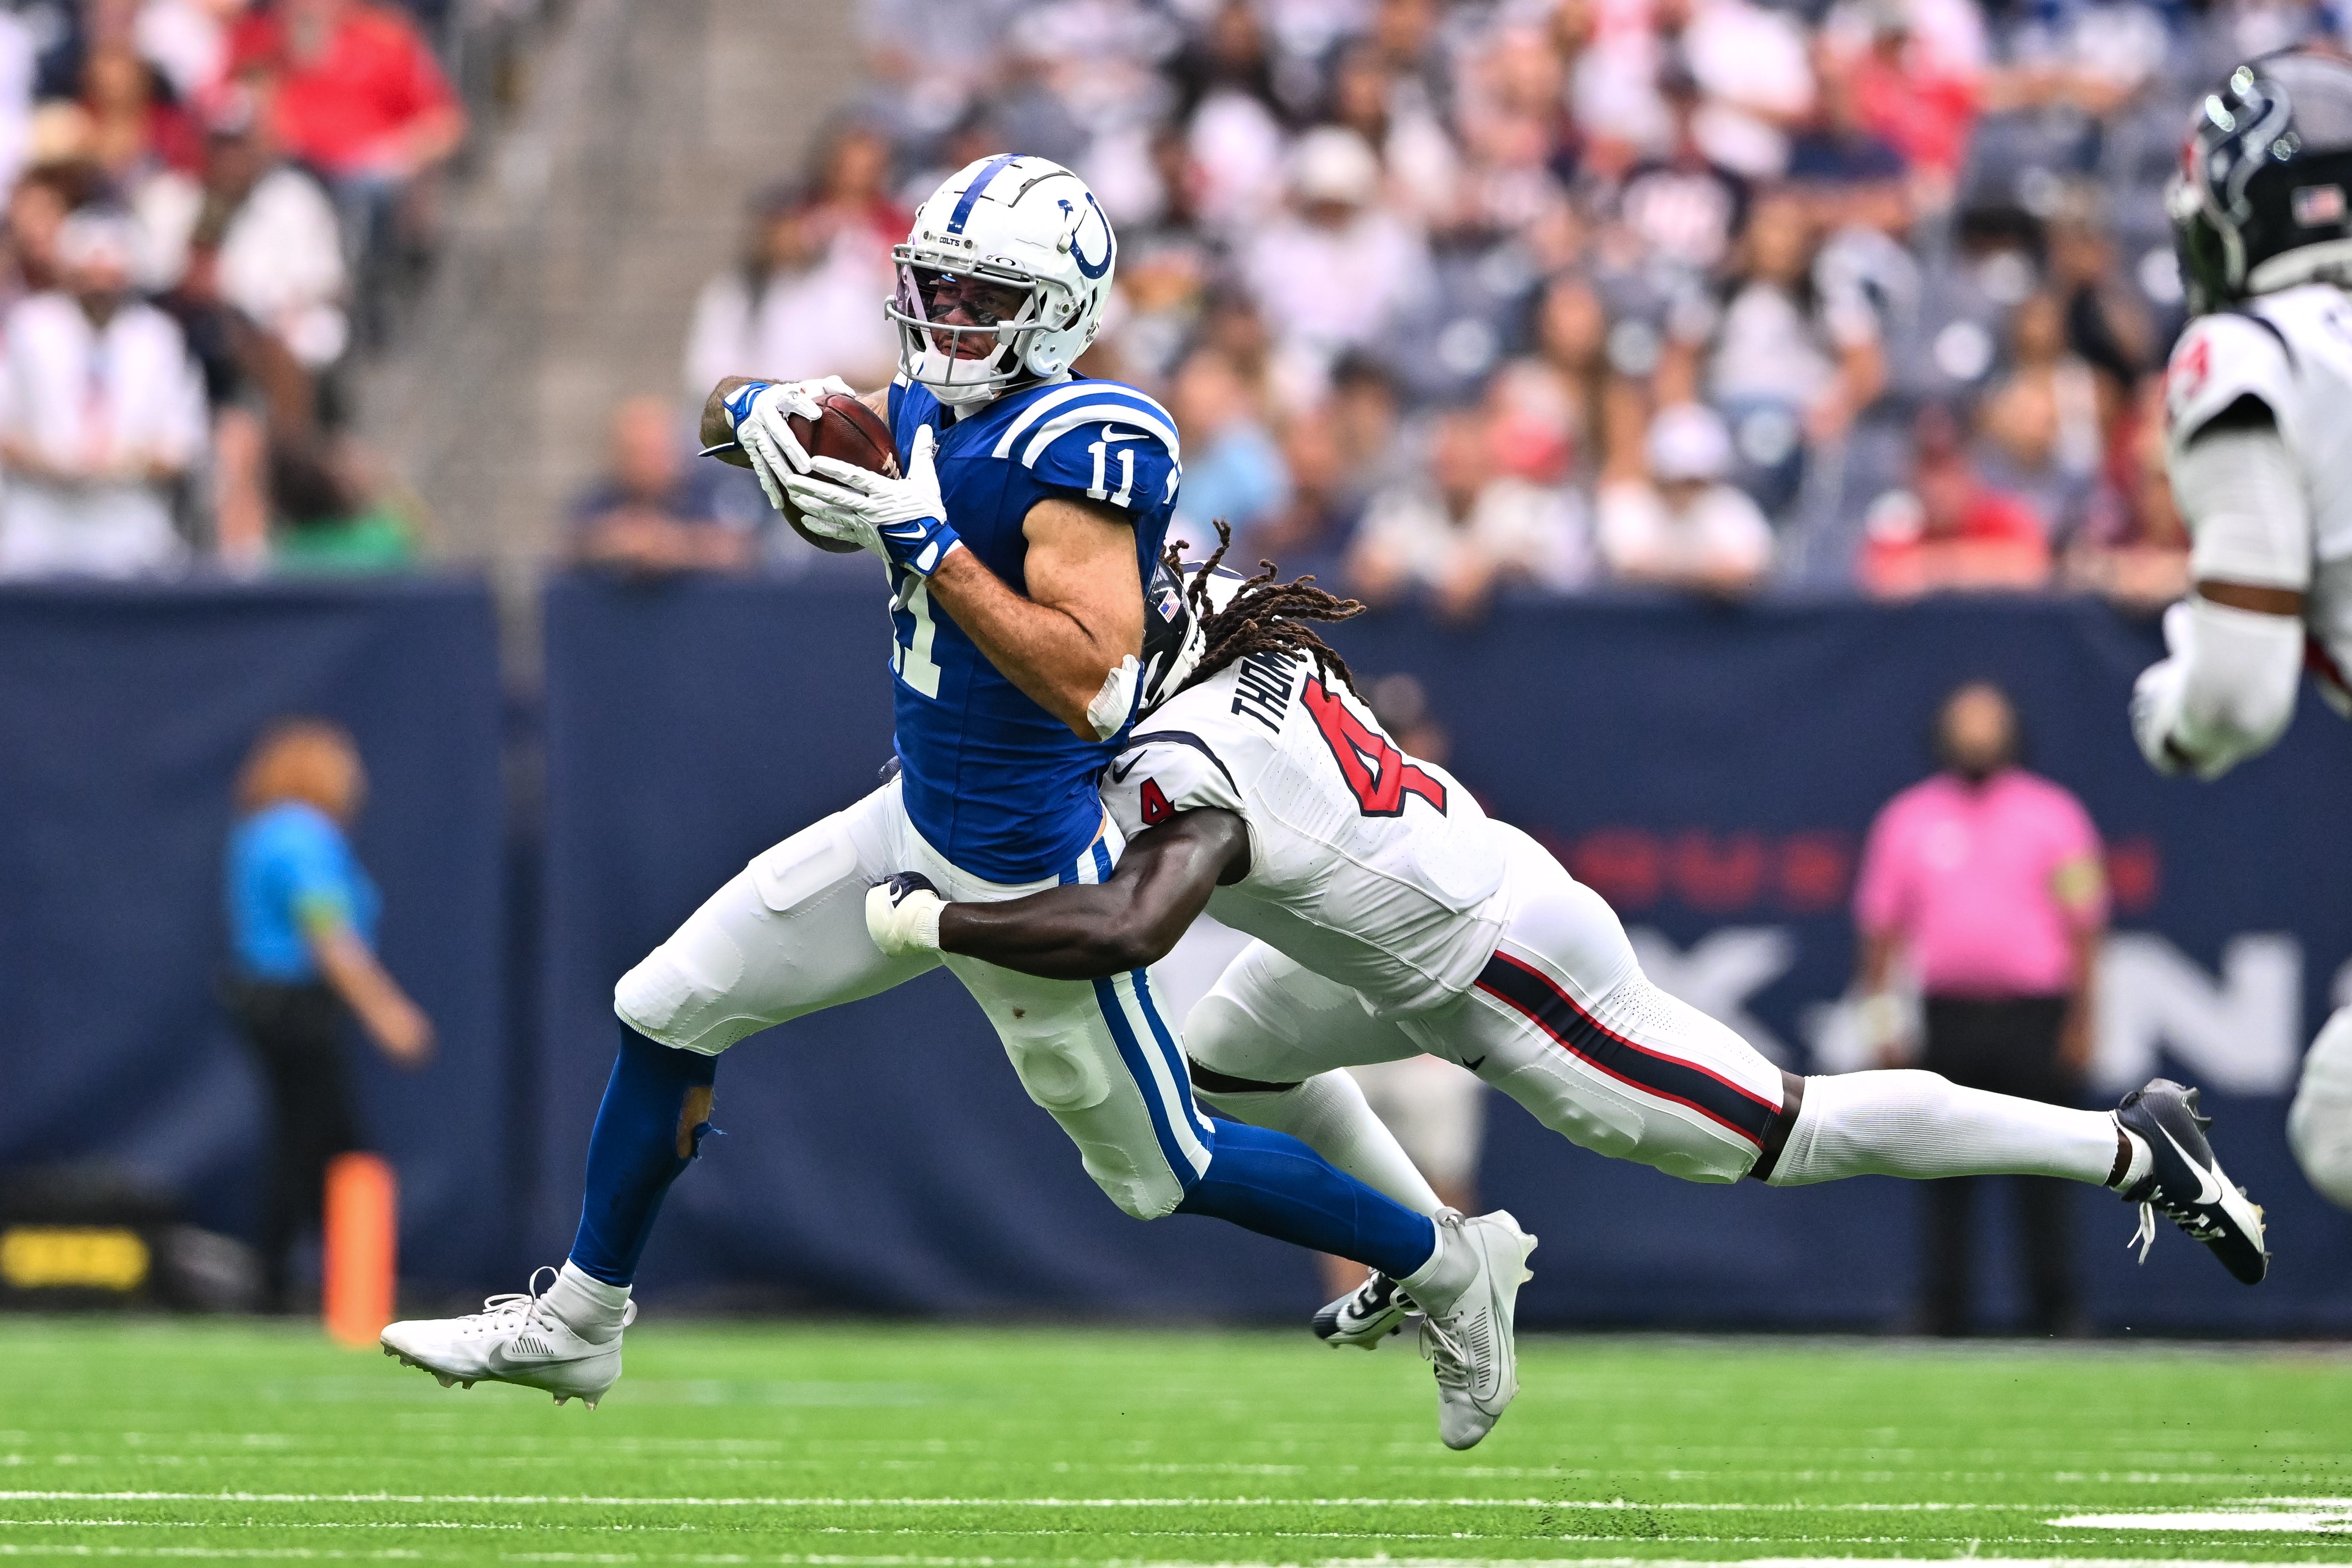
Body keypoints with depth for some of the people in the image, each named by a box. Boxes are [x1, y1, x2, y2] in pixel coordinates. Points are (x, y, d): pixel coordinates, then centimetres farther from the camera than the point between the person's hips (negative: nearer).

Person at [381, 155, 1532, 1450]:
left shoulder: (1077, 447, -25)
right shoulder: (924, 414, 0)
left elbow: (1091, 688, -33)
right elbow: (729, 411, 17)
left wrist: (929, 546, -34)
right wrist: (759, 410, -8)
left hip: (1031, 877, -8)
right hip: (916, 822, 8)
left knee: (1160, 1170, 7)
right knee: (667, 1013, 10)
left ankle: (1453, 1266, 26)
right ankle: (576, 1323, 26)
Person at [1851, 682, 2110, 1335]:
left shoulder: (2053, 813, 7)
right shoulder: (1908, 818, 11)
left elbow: (2083, 925, 4)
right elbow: (1881, 923, 11)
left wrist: (2081, 1022, -2)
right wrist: (1878, 1013, 4)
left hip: (2034, 1019, -2)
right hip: (1947, 1019, 2)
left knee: (2042, 1179, -3)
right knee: (1945, 1177, 2)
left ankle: (2057, 1307, 0)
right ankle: (1942, 1310, 6)